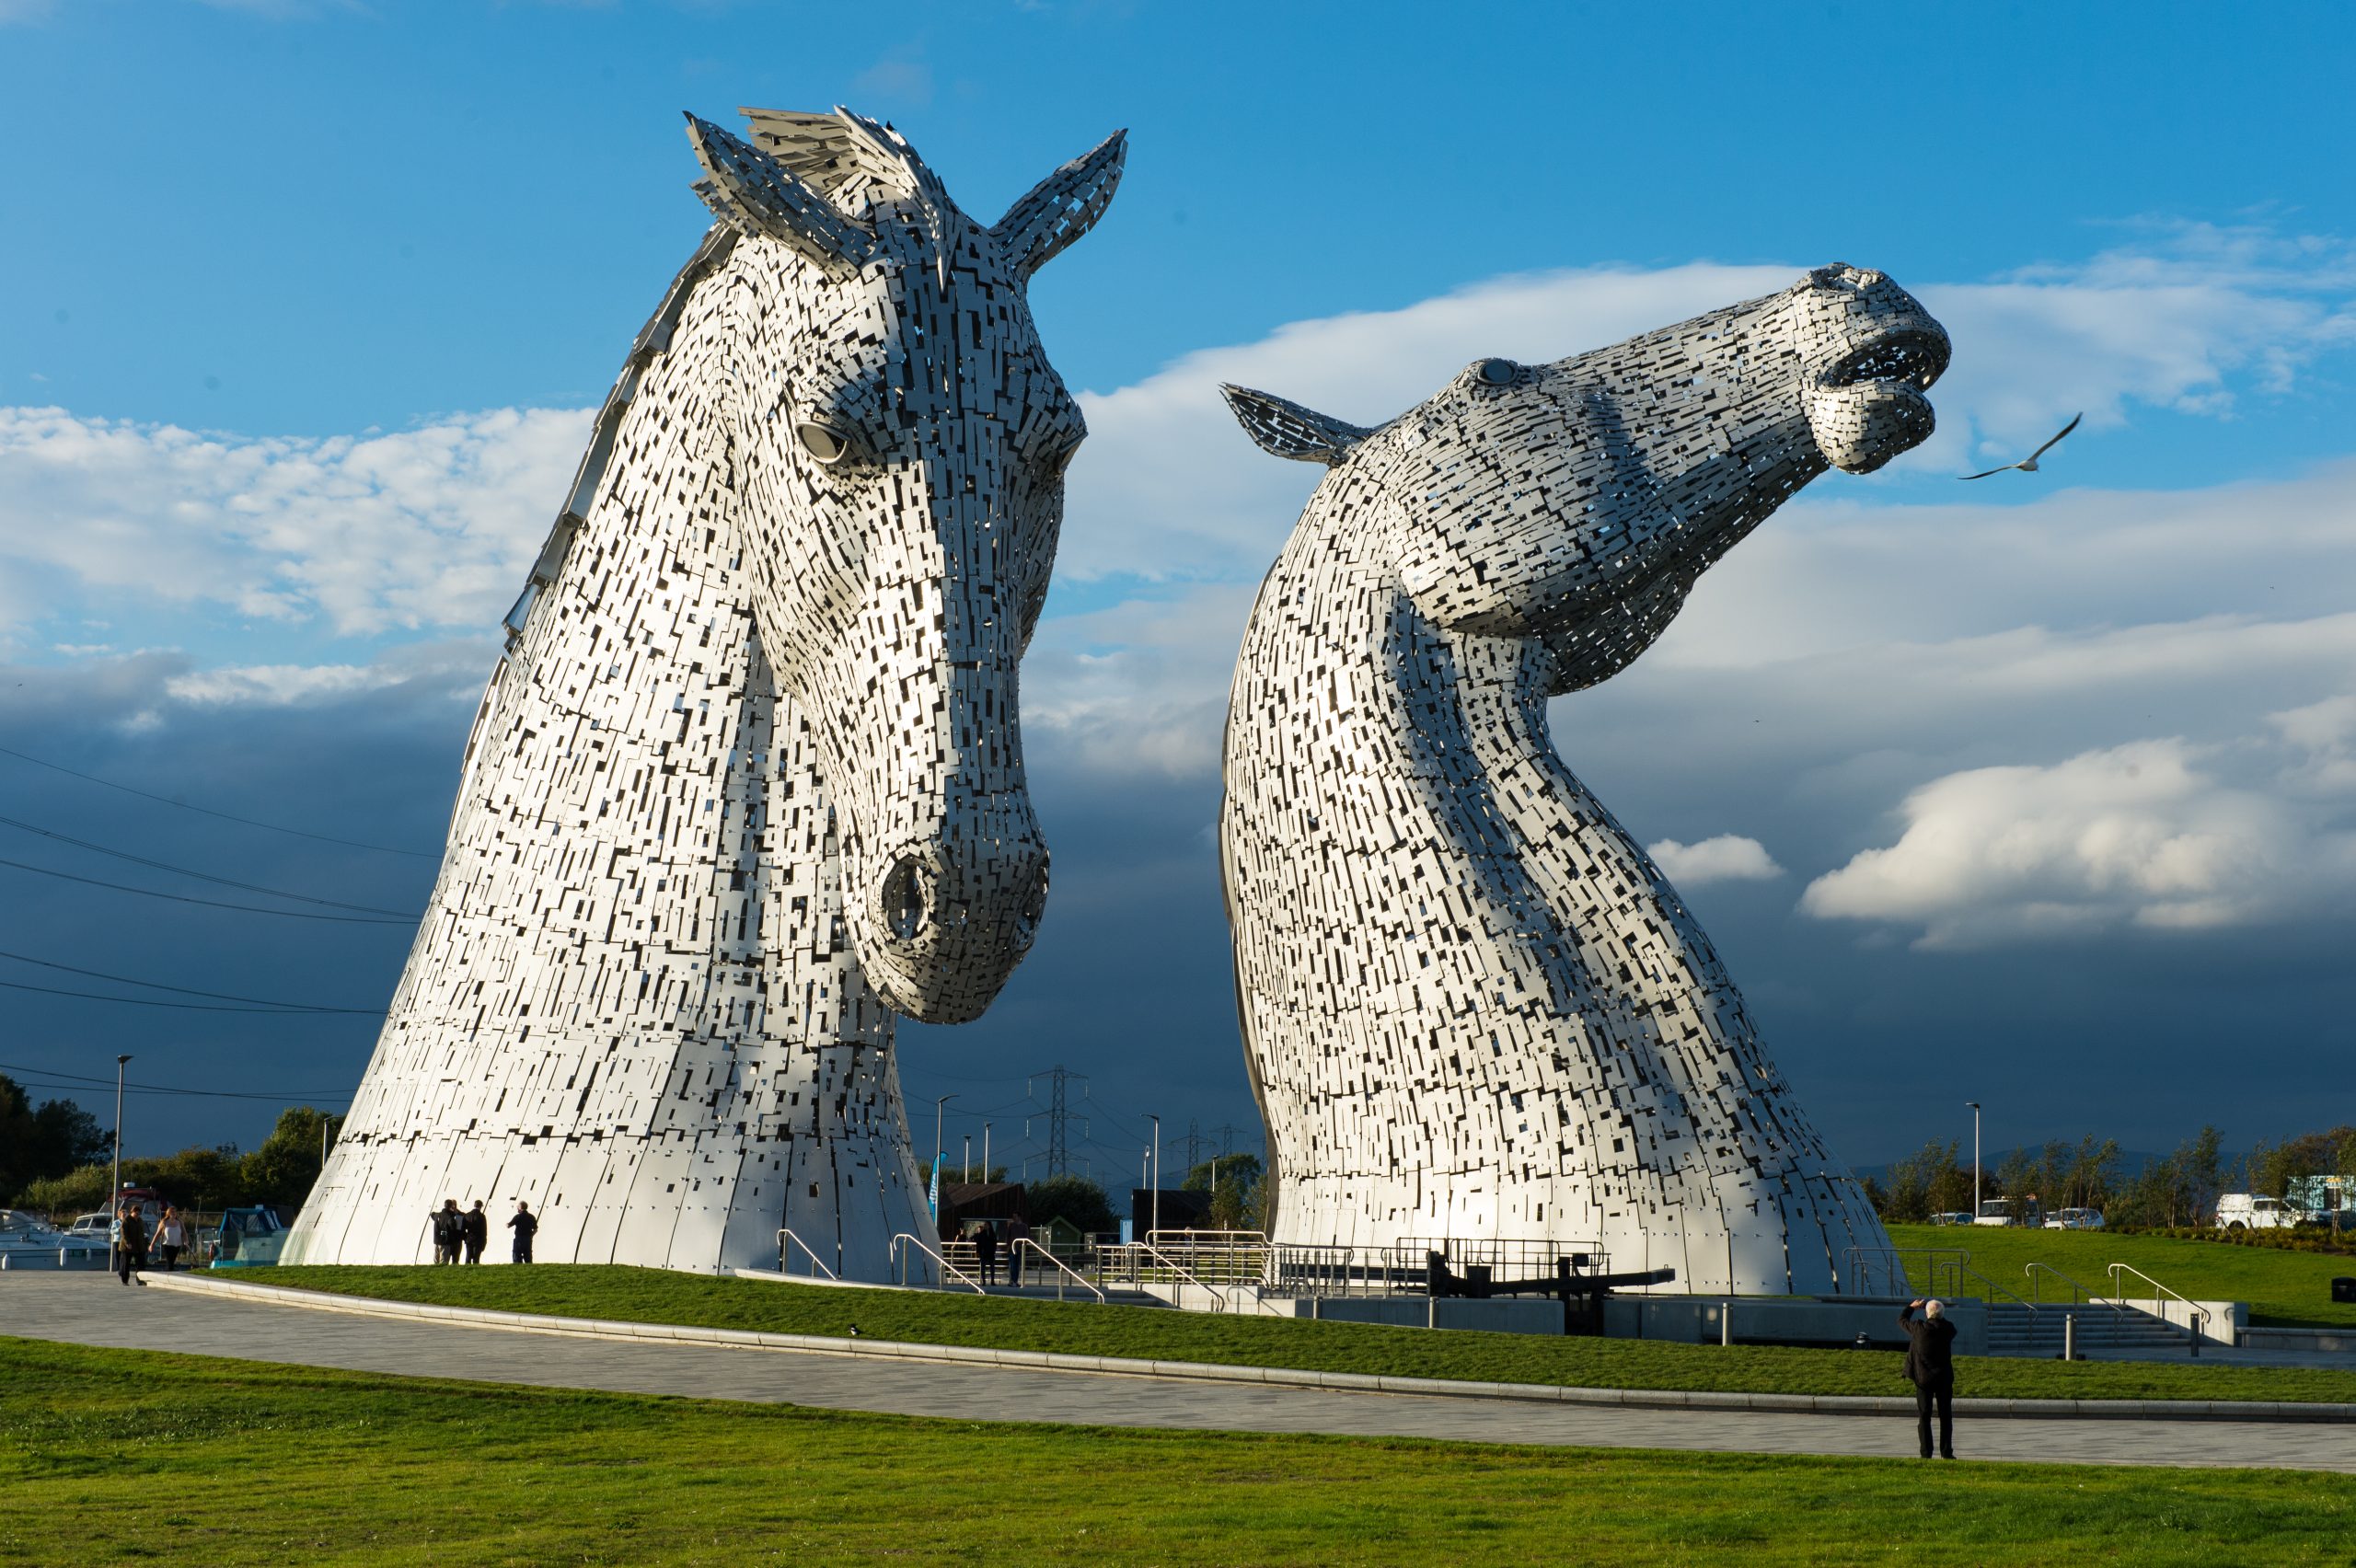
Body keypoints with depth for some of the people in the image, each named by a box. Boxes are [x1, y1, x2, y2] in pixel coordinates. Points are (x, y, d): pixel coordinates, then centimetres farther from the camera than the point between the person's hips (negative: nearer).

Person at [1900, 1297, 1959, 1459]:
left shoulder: (1919, 1329, -12)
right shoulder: (1948, 1329, -8)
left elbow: (1901, 1320, 6)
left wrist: (1912, 1306, 22)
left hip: (1923, 1379, -1)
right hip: (1944, 1379, 1)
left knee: (1924, 1417, 5)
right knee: (1945, 1416, 10)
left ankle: (1926, 1453, 0)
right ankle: (1946, 1452, 9)